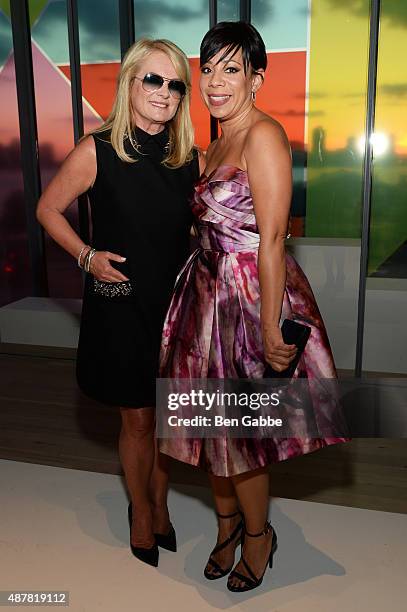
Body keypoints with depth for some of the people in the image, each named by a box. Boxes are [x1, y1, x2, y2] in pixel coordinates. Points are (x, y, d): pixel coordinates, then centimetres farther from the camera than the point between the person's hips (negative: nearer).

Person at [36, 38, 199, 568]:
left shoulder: (187, 155, 1)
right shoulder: (97, 151, -10)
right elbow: (48, 209, 1)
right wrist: (87, 256, -10)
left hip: (176, 302, 4)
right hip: (120, 302, -3)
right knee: (138, 419, 8)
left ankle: (160, 504, 37)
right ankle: (141, 514, 33)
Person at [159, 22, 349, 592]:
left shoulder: (263, 135, -14)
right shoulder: (218, 143, 14)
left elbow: (272, 241, -20)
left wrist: (270, 329, -22)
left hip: (250, 295, -8)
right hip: (209, 294, 8)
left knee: (239, 430, 6)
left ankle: (258, 535, 32)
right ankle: (228, 524, 39)